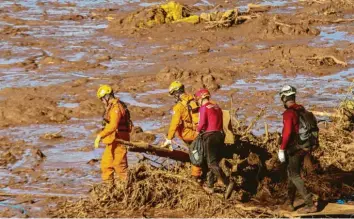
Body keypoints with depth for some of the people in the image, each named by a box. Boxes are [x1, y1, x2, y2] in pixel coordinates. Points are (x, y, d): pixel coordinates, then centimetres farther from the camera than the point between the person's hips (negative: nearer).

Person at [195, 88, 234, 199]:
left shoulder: (203, 108, -6)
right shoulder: (217, 107, 17)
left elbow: (202, 123, -15)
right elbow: (220, 123, 15)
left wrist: (198, 130, 3)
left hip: (209, 136, -8)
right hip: (220, 135, 8)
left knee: (212, 163, -9)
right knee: (214, 161, 18)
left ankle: (228, 183, -25)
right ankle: (210, 186, 22)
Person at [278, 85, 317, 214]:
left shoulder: (288, 113, -18)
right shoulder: (302, 110, 8)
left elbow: (287, 132, -26)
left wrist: (282, 149, -21)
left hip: (293, 149, -8)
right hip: (303, 148, 8)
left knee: (294, 176, -4)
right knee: (292, 174, 19)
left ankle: (310, 204, -12)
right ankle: (289, 203, 25)